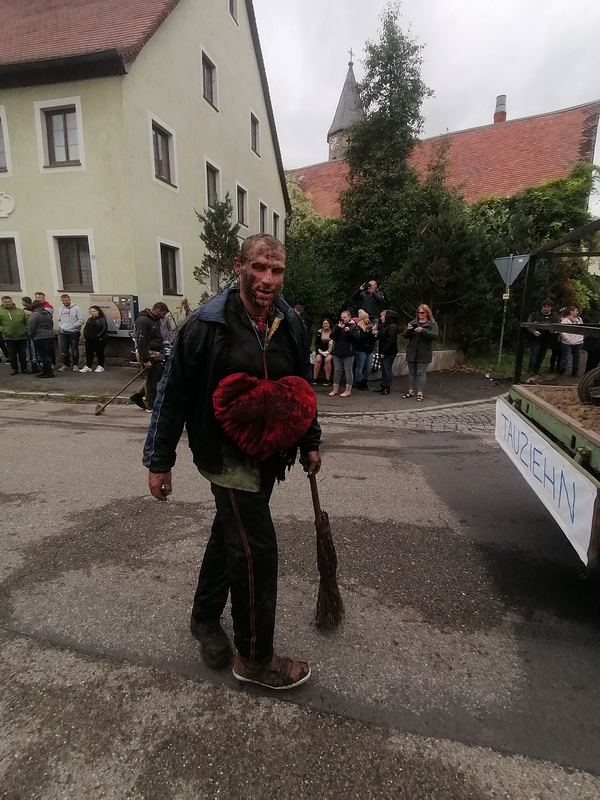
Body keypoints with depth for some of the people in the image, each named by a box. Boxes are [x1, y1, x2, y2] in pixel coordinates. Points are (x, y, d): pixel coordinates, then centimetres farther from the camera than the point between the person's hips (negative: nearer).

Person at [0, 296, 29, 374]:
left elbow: (27, 321, 8)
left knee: (23, 354, 8)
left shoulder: (20, 311, 5)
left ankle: (24, 368, 19)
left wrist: (26, 330, -4)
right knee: (12, 355, 7)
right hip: (9, 337, -1)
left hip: (22, 336, 1)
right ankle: (14, 369, 18)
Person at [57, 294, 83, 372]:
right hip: (63, 333, 5)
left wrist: (73, 327, -14)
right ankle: (66, 364, 19)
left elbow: (81, 320, -9)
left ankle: (75, 365, 9)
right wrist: (60, 327, 4)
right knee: (64, 350, 7)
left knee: (74, 350, -1)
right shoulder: (61, 309, 14)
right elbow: (59, 320, 22)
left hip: (73, 332, -5)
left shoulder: (76, 308, -4)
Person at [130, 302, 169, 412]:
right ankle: (151, 406, 11)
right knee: (152, 380, -1)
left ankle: (138, 396, 25)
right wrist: (145, 360, -26)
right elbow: (141, 341, -23)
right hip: (149, 355, -10)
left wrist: (161, 353, 21)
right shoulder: (143, 320, -17)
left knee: (158, 376, 16)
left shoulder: (154, 320, 16)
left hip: (156, 354, 10)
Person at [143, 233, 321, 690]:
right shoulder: (207, 324, -17)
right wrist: (159, 461, -7)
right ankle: (255, 658, 20)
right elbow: (174, 394, -11)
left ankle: (205, 617, 45)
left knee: (231, 535, 21)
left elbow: (303, 387, 11)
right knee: (257, 549, -3)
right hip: (226, 455, -6)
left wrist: (310, 442, 14)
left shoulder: (291, 325, -1)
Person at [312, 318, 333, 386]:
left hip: (329, 350, -2)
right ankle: (314, 378, -20)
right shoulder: (319, 331, 7)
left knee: (327, 360, -32)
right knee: (318, 359, -28)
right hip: (320, 350, 2)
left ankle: (328, 379, -22)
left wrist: (329, 351, -15)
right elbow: (316, 342, 8)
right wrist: (319, 349, -9)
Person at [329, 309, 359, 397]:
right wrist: (338, 328, -14)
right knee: (337, 370, 10)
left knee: (348, 371, 2)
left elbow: (356, 338, -12)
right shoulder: (337, 326, 9)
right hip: (337, 352, 4)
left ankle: (348, 390, 8)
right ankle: (335, 389, 18)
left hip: (348, 353, -4)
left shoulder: (353, 327, -1)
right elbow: (332, 336, -2)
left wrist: (348, 331, -24)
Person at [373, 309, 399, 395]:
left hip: (389, 352, -9)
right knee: (383, 369, 13)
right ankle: (382, 386, 20)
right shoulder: (383, 326, 15)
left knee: (387, 369, -3)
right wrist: (375, 333, -1)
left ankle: (387, 388, 3)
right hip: (383, 352, 9)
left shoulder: (392, 326, -14)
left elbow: (390, 340, -20)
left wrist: (384, 352, -20)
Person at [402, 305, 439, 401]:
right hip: (412, 352, 4)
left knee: (421, 373, -4)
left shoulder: (433, 324, -1)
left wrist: (423, 330, -29)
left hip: (424, 353, -4)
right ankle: (411, 391, 20)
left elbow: (434, 335, -16)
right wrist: (408, 329, -18)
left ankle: (420, 393, 0)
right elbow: (405, 336, 4)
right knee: (411, 373, 11)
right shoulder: (413, 323, 9)